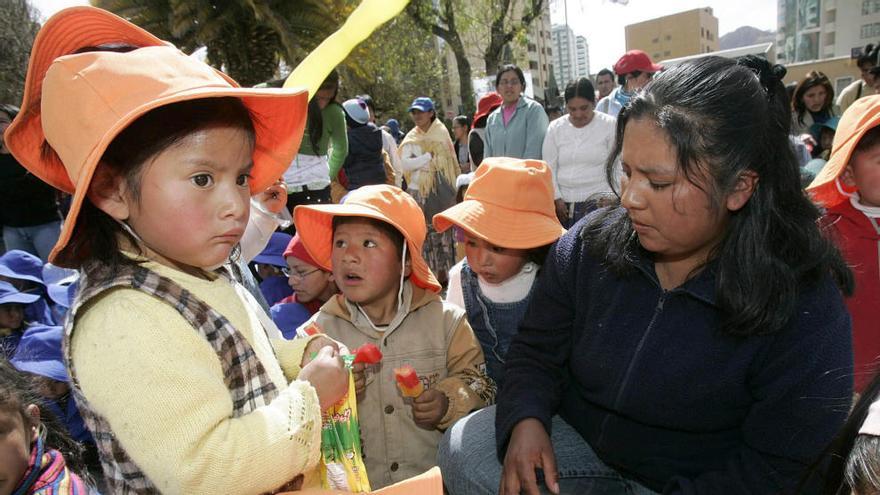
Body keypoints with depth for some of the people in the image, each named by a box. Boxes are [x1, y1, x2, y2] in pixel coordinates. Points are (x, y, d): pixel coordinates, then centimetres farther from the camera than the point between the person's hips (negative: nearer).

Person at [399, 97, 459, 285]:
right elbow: (405, 164, -3)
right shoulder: (411, 138, 10)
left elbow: (449, 161, -4)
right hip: (418, 192, 2)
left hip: (441, 191, -2)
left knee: (442, 230, -2)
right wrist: (428, 157, -8)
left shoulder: (441, 132, 4)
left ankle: (445, 272, 6)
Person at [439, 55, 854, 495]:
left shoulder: (805, 308, -20)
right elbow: (537, 351, 0)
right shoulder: (588, 245, -10)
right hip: (577, 444, 3)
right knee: (465, 446, -16)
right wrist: (525, 419, -19)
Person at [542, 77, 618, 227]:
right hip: (564, 204, 2)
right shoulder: (555, 128, 7)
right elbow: (549, 168, 7)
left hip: (599, 203, -2)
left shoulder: (610, 125, 0)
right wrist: (557, 199, 0)